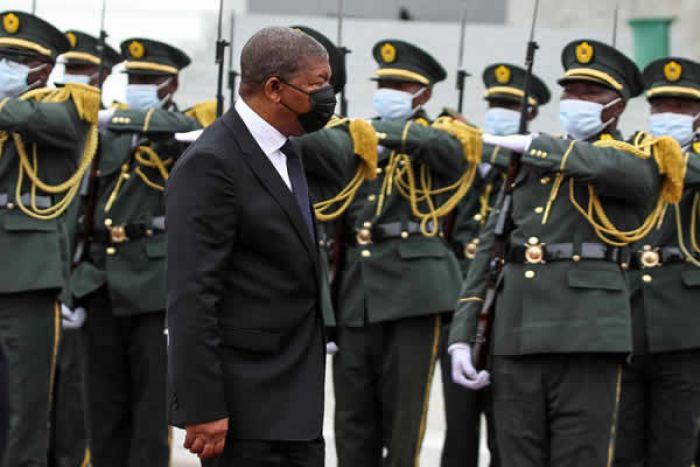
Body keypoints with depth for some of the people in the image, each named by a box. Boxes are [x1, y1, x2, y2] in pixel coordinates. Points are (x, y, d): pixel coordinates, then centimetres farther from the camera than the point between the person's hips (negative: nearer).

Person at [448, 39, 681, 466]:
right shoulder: (530, 167, 20)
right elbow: (489, 251, 17)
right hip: (515, 340, 4)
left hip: (588, 338, -4)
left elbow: (618, 168, -19)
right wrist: (463, 337, 7)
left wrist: (533, 144, -9)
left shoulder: (640, 159, 7)